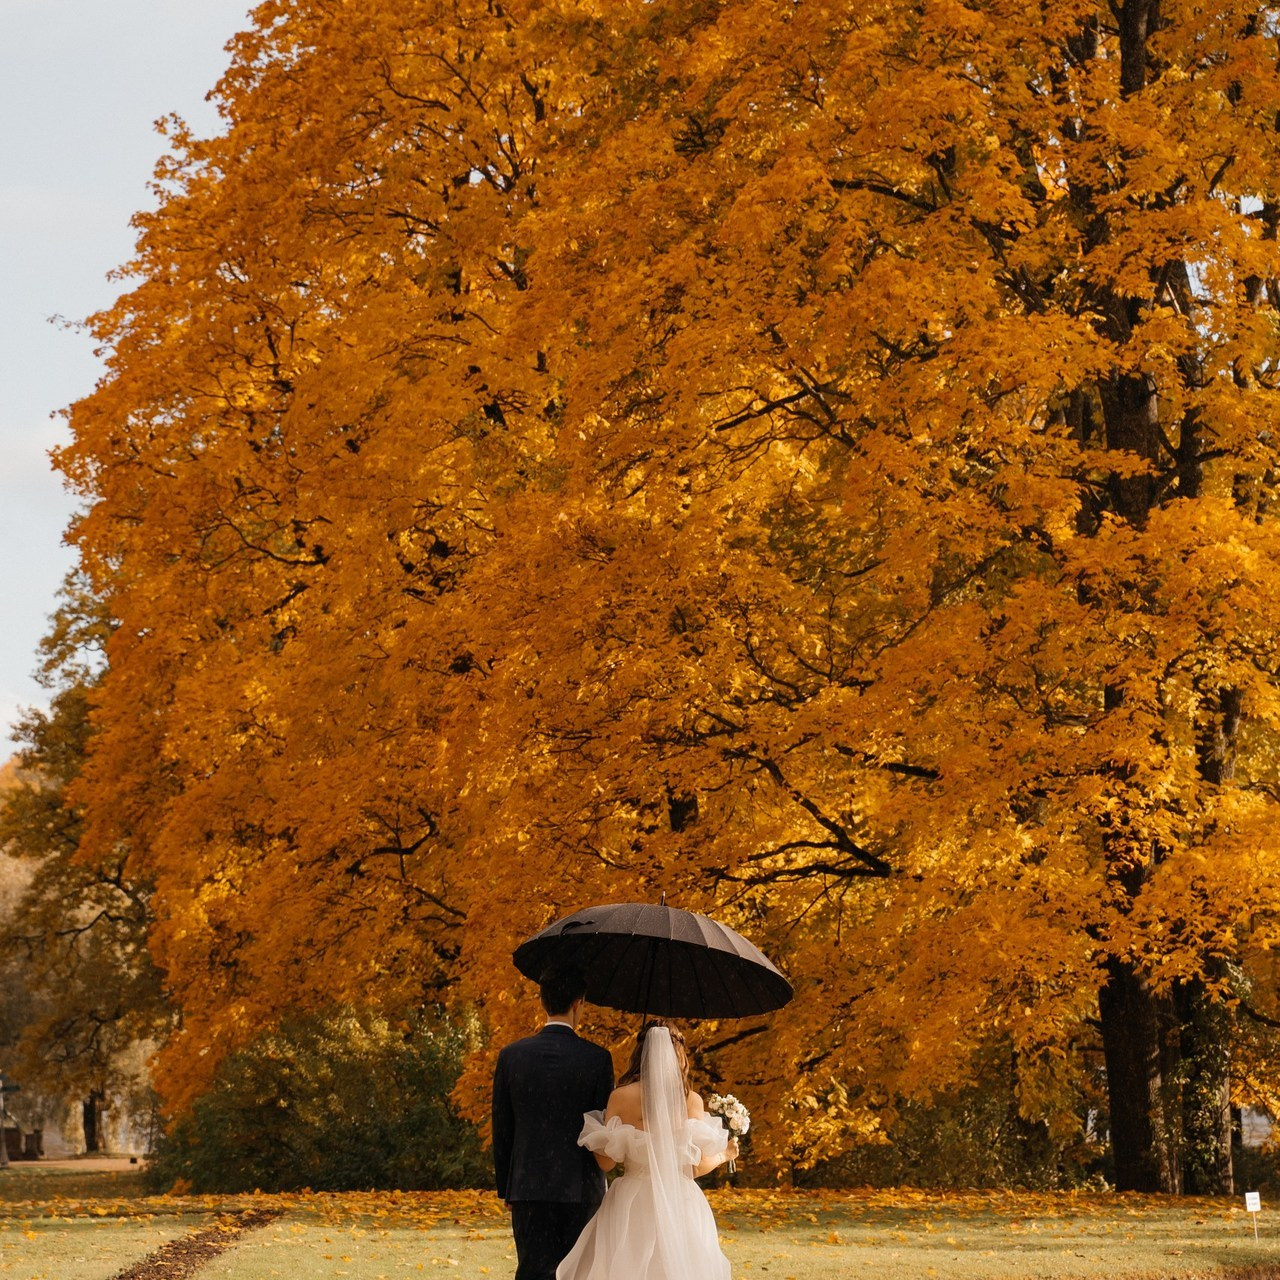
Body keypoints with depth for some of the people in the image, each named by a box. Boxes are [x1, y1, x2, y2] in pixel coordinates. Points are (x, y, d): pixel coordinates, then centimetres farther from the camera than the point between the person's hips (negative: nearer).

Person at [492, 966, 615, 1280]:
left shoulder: (512, 1056, 0)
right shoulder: (597, 1059, -6)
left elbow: (501, 1131, 6)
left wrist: (506, 1189, 14)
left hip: (528, 1187, 1)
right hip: (581, 1189, -1)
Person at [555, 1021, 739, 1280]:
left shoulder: (620, 1097, -5)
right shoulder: (691, 1101, -4)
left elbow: (606, 1162, -2)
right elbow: (697, 1166, -2)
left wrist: (591, 1134, 17)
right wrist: (723, 1155, 18)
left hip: (633, 1205, 0)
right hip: (680, 1204, 0)